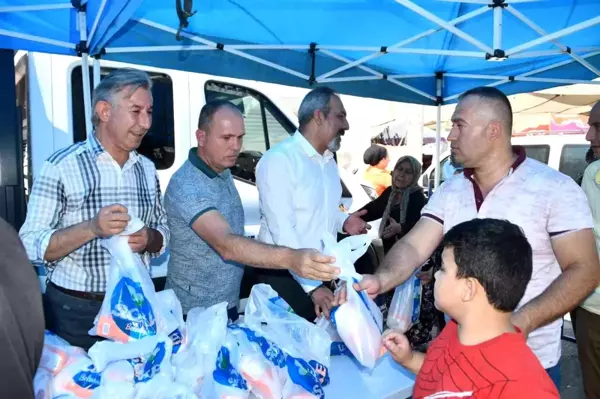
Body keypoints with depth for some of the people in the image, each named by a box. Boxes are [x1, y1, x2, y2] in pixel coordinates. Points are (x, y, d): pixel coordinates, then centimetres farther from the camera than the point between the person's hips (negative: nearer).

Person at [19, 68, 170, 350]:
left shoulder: (147, 170, 4)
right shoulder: (61, 167, -12)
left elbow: (162, 233, 9)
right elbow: (31, 246, -13)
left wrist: (149, 239, -13)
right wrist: (91, 228, -28)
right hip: (74, 313, -4)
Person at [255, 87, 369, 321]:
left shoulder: (329, 161, 11)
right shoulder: (279, 159, -17)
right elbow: (282, 230, -23)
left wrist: (343, 222, 2)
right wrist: (312, 285, -25)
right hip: (283, 276, -7)